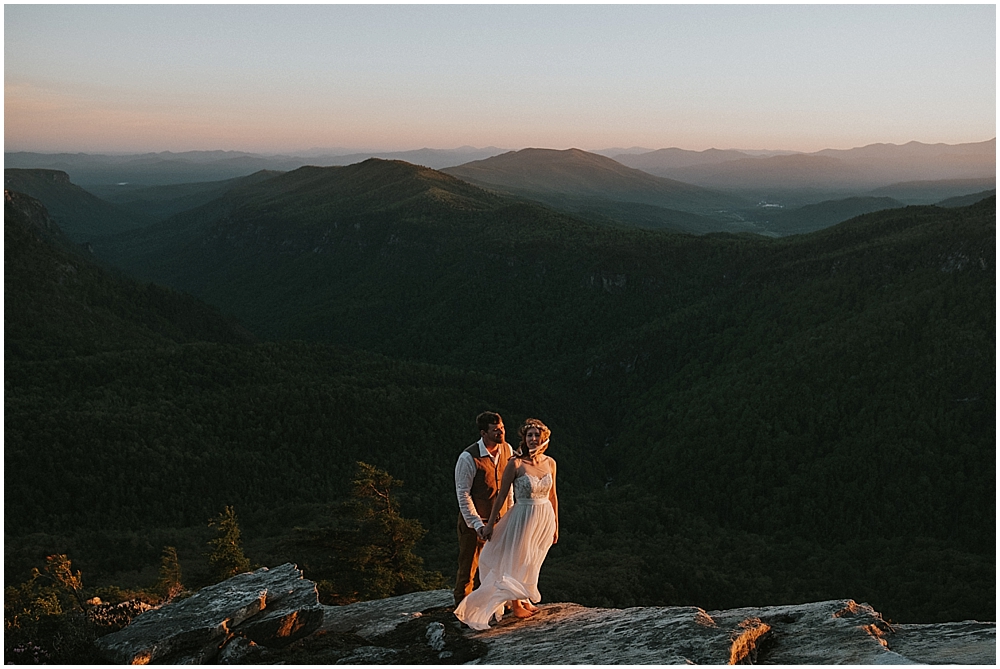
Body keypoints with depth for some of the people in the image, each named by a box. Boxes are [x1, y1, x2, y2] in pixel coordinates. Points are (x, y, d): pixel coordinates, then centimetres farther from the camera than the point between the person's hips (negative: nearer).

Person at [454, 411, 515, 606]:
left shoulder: (507, 450, -3)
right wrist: (477, 524, -21)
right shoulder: (468, 458, -22)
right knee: (469, 566, 6)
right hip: (473, 520, -5)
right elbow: (463, 494, -18)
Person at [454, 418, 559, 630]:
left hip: (545, 518, 5)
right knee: (517, 561, 7)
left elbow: (553, 496, 9)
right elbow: (501, 496, -10)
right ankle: (515, 604, 26)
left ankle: (524, 599, 37)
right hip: (523, 517, -5)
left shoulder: (550, 463, 0)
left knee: (533, 562, 17)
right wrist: (491, 523, -7)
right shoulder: (516, 464, -15)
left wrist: (556, 524, 13)